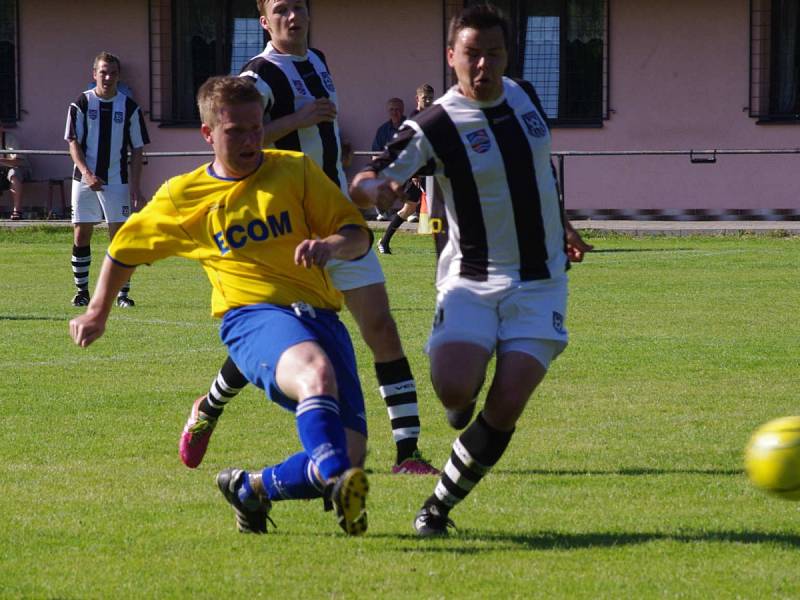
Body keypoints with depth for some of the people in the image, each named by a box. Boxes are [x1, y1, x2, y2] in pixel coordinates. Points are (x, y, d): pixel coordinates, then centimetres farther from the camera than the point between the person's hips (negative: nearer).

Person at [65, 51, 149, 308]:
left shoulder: (129, 107, 1)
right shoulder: (81, 103, 0)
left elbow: (137, 149, 5)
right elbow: (74, 143, -1)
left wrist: (135, 186, -2)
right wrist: (86, 173, -17)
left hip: (117, 181, 0)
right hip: (85, 180, 0)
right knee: (81, 234, 2)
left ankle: (123, 293, 1)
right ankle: (82, 291, 14)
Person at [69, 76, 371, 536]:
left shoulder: (296, 170, 11)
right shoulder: (182, 196, 10)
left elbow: (359, 235, 9)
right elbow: (125, 248, 28)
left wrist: (331, 245, -15)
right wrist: (97, 314, 38)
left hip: (321, 317, 3)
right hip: (253, 316, -3)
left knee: (351, 454, -11)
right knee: (318, 374, -40)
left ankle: (251, 488, 14)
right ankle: (339, 483, -58)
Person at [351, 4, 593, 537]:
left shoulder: (525, 96, 5)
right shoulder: (434, 128, -11)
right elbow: (363, 185, -16)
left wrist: (563, 228, 34)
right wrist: (375, 188, -40)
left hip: (539, 280, 3)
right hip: (471, 282, -3)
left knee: (506, 406, -12)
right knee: (453, 388, -25)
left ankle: (440, 506, 4)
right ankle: (470, 386, 14)